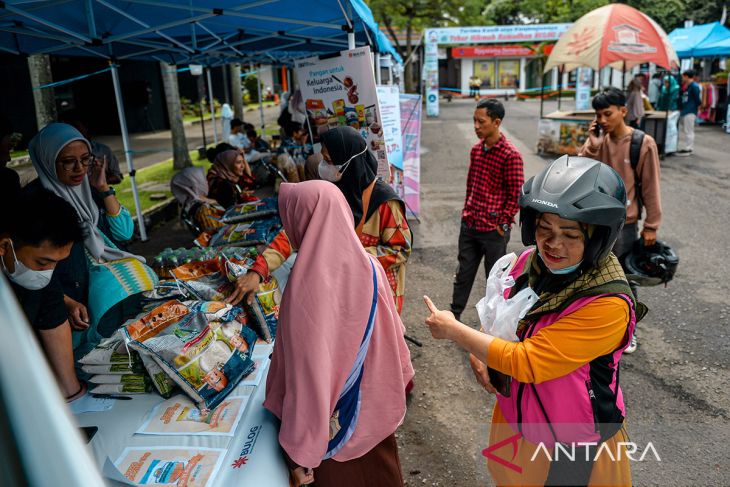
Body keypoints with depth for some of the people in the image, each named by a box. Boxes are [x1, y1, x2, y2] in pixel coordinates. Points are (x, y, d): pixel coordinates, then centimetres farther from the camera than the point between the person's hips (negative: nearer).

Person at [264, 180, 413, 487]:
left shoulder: (305, 288, -30)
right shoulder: (370, 267, -14)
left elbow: (305, 375, -26)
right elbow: (392, 333, -1)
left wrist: (299, 454, -15)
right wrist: (395, 386, 16)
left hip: (335, 417, -4)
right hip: (376, 402, 4)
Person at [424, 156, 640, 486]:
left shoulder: (608, 305, -30)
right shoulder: (529, 262, -11)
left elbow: (525, 362, -30)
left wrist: (452, 329, -21)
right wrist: (479, 354, -9)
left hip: (573, 447, -5)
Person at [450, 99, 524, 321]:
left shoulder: (510, 155, -15)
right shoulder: (476, 149, 6)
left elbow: (515, 195, -13)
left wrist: (503, 224, -13)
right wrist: (466, 211, 13)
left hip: (493, 230, -6)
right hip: (469, 225, 6)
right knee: (463, 273, 16)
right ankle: (454, 315, 29)